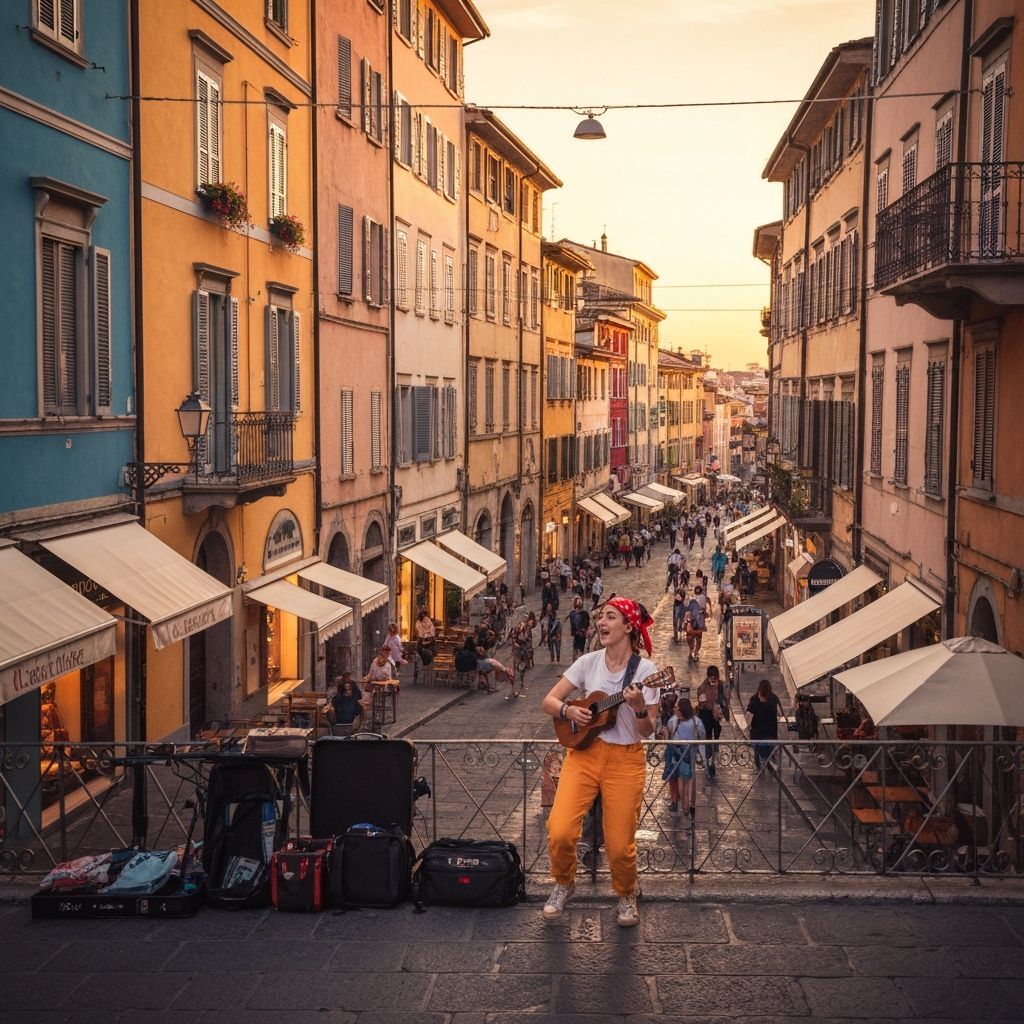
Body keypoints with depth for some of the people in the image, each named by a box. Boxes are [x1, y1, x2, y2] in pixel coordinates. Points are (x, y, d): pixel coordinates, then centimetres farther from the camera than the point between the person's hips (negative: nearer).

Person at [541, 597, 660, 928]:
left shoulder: (645, 670, -7)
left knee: (619, 846, -4)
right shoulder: (588, 662, 2)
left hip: (625, 760, -2)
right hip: (584, 752, 2)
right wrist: (567, 711, -15)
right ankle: (564, 883, 17)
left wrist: (639, 709, -27)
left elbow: (647, 731, -7)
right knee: (560, 832, -14)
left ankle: (626, 895, 29)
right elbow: (548, 701, 5)